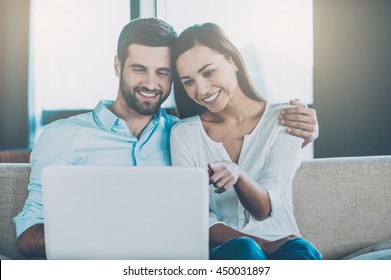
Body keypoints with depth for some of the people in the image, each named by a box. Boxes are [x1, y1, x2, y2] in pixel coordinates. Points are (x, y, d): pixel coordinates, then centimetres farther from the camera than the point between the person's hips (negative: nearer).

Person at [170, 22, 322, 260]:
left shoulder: (283, 120, 1)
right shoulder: (183, 133, 3)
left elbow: (264, 209, -9)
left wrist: (237, 174, -31)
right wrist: (257, 244, -19)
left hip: (281, 244, 1)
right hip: (220, 250, 0)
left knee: (302, 252, -34)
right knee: (243, 249, -35)